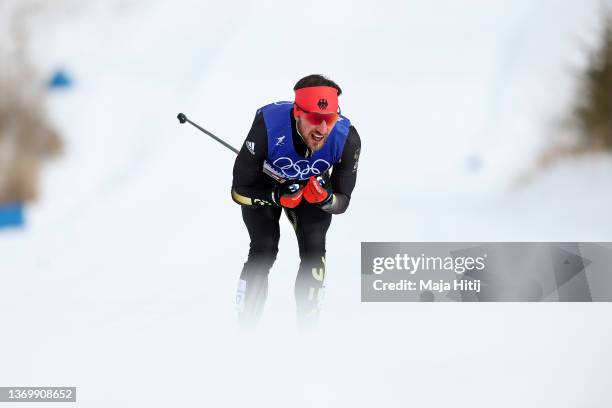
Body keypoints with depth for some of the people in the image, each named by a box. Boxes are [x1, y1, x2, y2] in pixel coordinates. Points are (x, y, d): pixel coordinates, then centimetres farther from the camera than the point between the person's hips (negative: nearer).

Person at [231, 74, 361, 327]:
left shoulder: (347, 138, -33)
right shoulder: (268, 126, -40)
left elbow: (342, 201, -18)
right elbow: (240, 191, -26)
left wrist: (325, 198, -41)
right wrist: (277, 197, -42)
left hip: (312, 185, 2)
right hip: (264, 187, -2)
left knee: (314, 250, -15)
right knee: (263, 251, -17)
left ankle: (307, 329, 1)